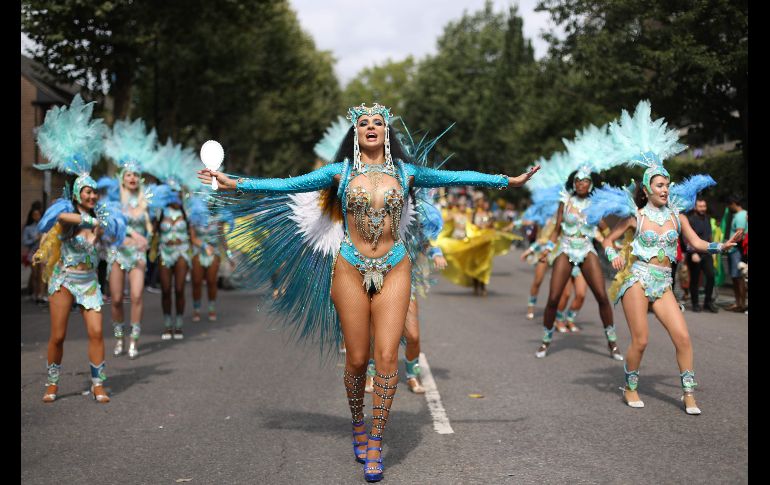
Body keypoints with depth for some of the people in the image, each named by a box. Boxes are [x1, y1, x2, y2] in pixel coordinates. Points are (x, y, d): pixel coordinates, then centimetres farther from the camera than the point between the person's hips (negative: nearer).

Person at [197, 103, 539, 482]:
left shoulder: (406, 171, 6)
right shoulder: (339, 172, 3)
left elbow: (458, 177, 11)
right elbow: (288, 186, 1)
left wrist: (507, 181, 12)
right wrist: (234, 184, -4)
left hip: (394, 270, 1)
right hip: (350, 269, 0)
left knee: (387, 356, -8)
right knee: (357, 359, 3)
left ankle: (374, 444, 2)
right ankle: (359, 425, 30)